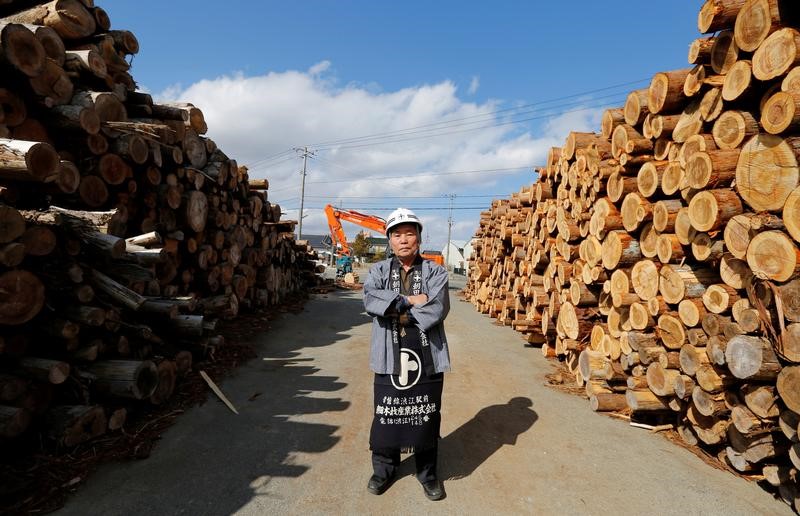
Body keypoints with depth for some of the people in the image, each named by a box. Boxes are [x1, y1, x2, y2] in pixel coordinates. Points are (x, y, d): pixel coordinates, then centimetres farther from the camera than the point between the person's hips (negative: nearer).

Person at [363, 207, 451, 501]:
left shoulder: (435, 272, 1)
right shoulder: (379, 271, 5)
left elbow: (437, 310, -14)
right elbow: (370, 300, -14)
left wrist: (394, 308, -11)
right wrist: (410, 301, -18)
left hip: (426, 356, -1)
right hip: (390, 356, 1)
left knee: (426, 415, 12)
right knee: (386, 413, 13)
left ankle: (427, 472, 34)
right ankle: (384, 468, 36)